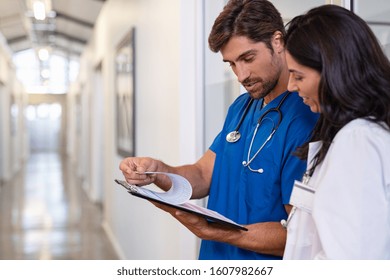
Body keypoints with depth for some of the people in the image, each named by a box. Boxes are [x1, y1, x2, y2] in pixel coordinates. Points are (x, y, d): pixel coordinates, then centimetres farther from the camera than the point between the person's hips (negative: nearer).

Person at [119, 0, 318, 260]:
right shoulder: (240, 107, 5)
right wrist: (158, 171, -15)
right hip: (215, 256, 7)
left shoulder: (307, 122, -23)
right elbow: (204, 176, 4)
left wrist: (212, 230, -33)